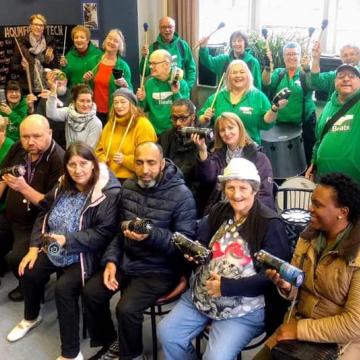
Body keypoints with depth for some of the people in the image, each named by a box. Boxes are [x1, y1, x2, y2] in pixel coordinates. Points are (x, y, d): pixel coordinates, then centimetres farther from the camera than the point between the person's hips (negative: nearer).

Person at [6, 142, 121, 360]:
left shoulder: (109, 193, -20)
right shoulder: (63, 186, 4)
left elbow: (104, 233, -23)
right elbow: (43, 215, 10)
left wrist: (67, 240, -29)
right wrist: (34, 247, 0)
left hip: (84, 255, -7)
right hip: (54, 250, 7)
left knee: (63, 287, -26)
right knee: (29, 273, -6)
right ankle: (31, 318, 28)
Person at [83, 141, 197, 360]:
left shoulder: (181, 195, -17)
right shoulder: (129, 186, 3)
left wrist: (151, 235, -33)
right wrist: (111, 260, -4)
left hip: (159, 269, -6)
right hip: (127, 261, 6)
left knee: (127, 309, -22)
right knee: (91, 292, -7)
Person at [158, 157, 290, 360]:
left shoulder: (270, 224, -14)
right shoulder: (219, 211, 6)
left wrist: (226, 287, -22)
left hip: (244, 309, -6)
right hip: (201, 296, 6)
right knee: (167, 332, -1)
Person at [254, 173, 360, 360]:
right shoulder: (308, 237, 2)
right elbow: (295, 292, 8)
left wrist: (301, 330, -15)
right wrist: (285, 286, -14)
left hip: (340, 343, -5)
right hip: (297, 324, 5)